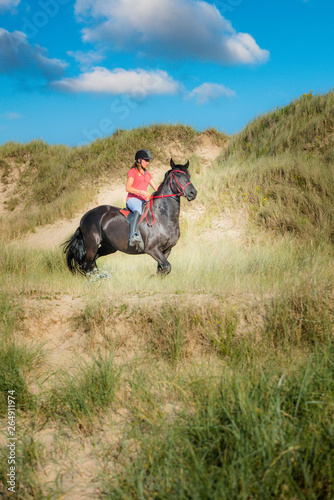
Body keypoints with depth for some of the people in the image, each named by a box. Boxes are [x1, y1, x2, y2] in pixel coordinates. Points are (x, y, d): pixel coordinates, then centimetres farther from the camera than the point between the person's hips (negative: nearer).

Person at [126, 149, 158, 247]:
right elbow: (128, 188, -10)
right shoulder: (132, 171, 3)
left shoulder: (147, 174, 25)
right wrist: (142, 192, -21)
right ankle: (133, 236, -55)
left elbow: (156, 188, 21)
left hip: (144, 200, 7)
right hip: (132, 199, -7)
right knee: (138, 210, -40)